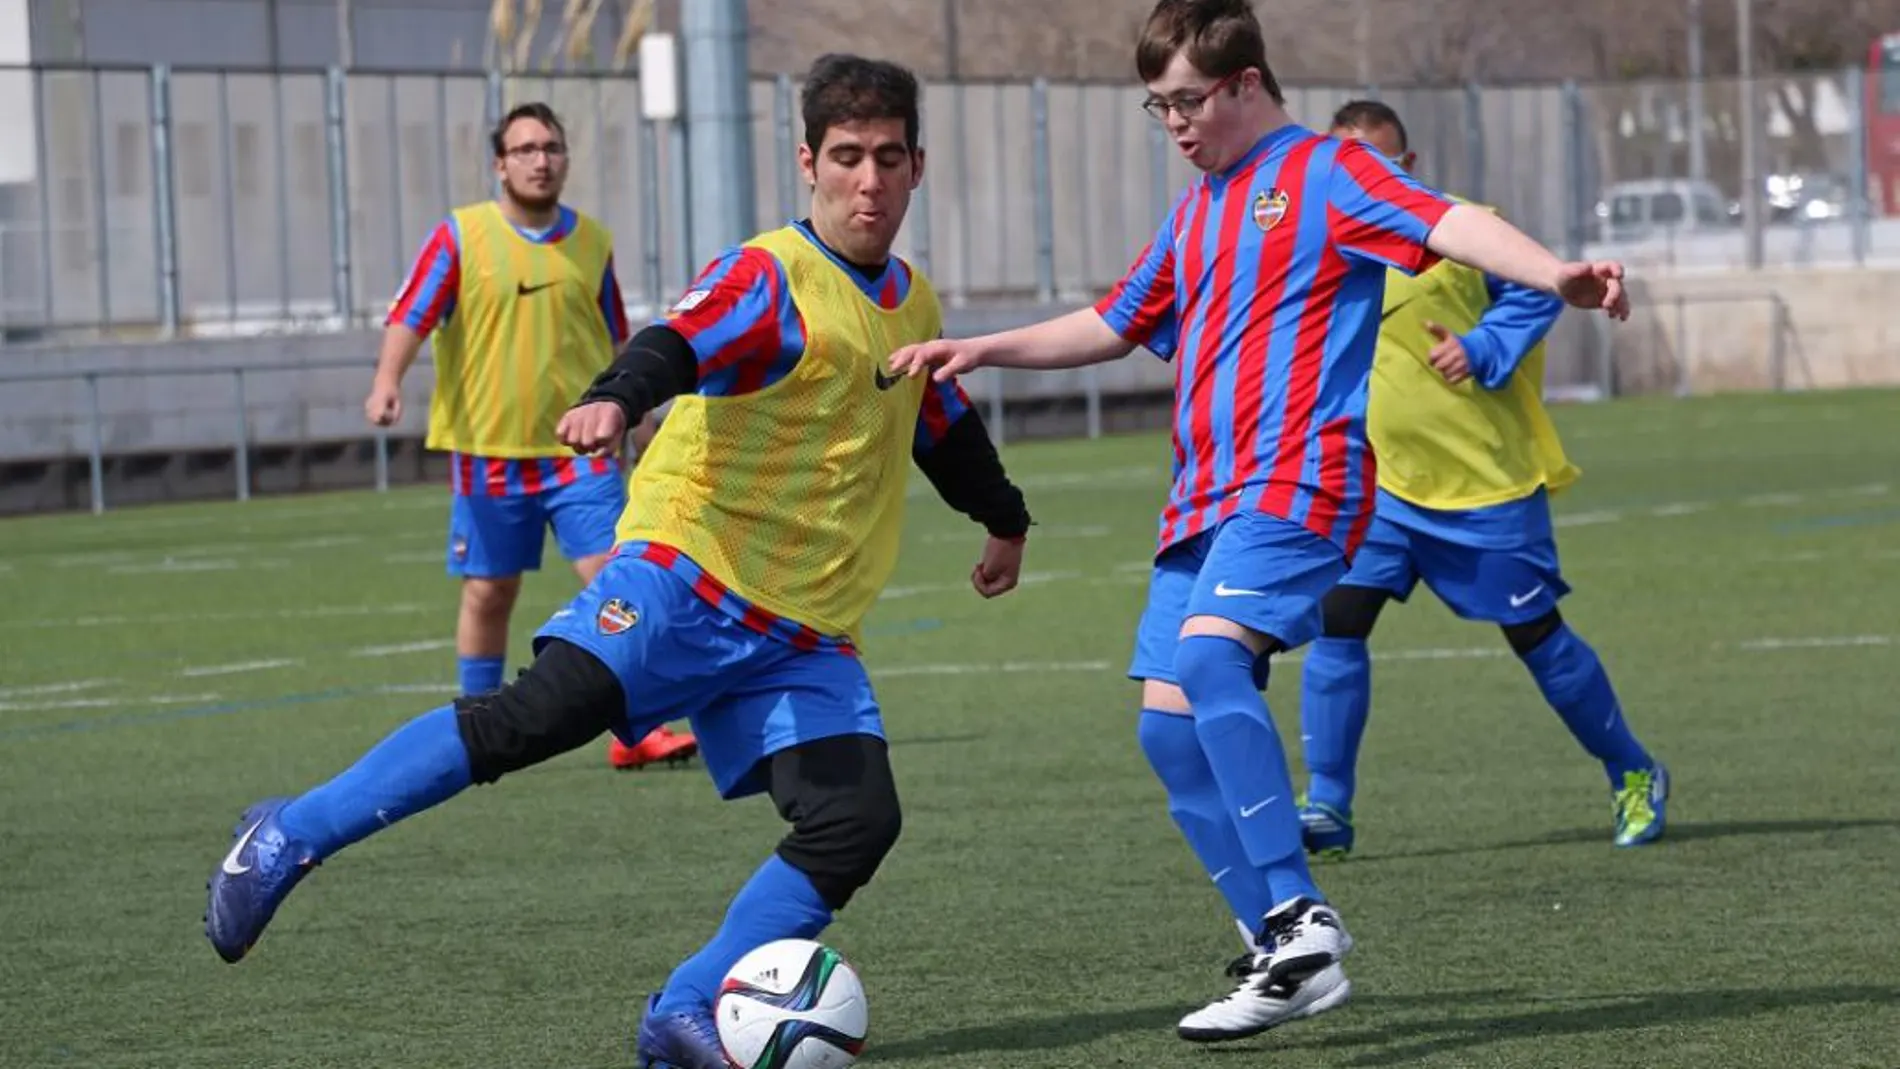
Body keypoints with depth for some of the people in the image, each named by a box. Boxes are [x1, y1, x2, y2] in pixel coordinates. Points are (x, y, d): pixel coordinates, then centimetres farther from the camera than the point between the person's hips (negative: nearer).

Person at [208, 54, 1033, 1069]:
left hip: (804, 636, 6)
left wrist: (1005, 519, 52)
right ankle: (287, 839, -17)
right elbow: (681, 344, -27)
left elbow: (948, 427, 37)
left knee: (855, 823, -14)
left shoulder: (912, 304, 17)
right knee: (544, 710, -27)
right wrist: (616, 398, -48)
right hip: (683, 578, -6)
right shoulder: (768, 279, -6)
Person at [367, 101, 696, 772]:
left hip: (579, 448, 2)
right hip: (488, 451, -2)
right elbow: (409, 318, -9)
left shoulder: (592, 243, 8)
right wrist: (387, 382, -26)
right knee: (488, 593, 6)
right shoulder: (460, 236, -2)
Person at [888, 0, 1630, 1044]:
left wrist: (1554, 274, -37)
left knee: (1208, 654, -30)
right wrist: (979, 350, 25)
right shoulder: (1194, 214, 22)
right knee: (1168, 727, 1)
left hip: (1298, 480, -9)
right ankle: (1289, 958, 6)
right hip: (1202, 502, 9)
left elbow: (1448, 223, -19)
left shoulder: (1325, 172, -2)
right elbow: (1111, 326, 35)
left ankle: (1300, 919, -29)